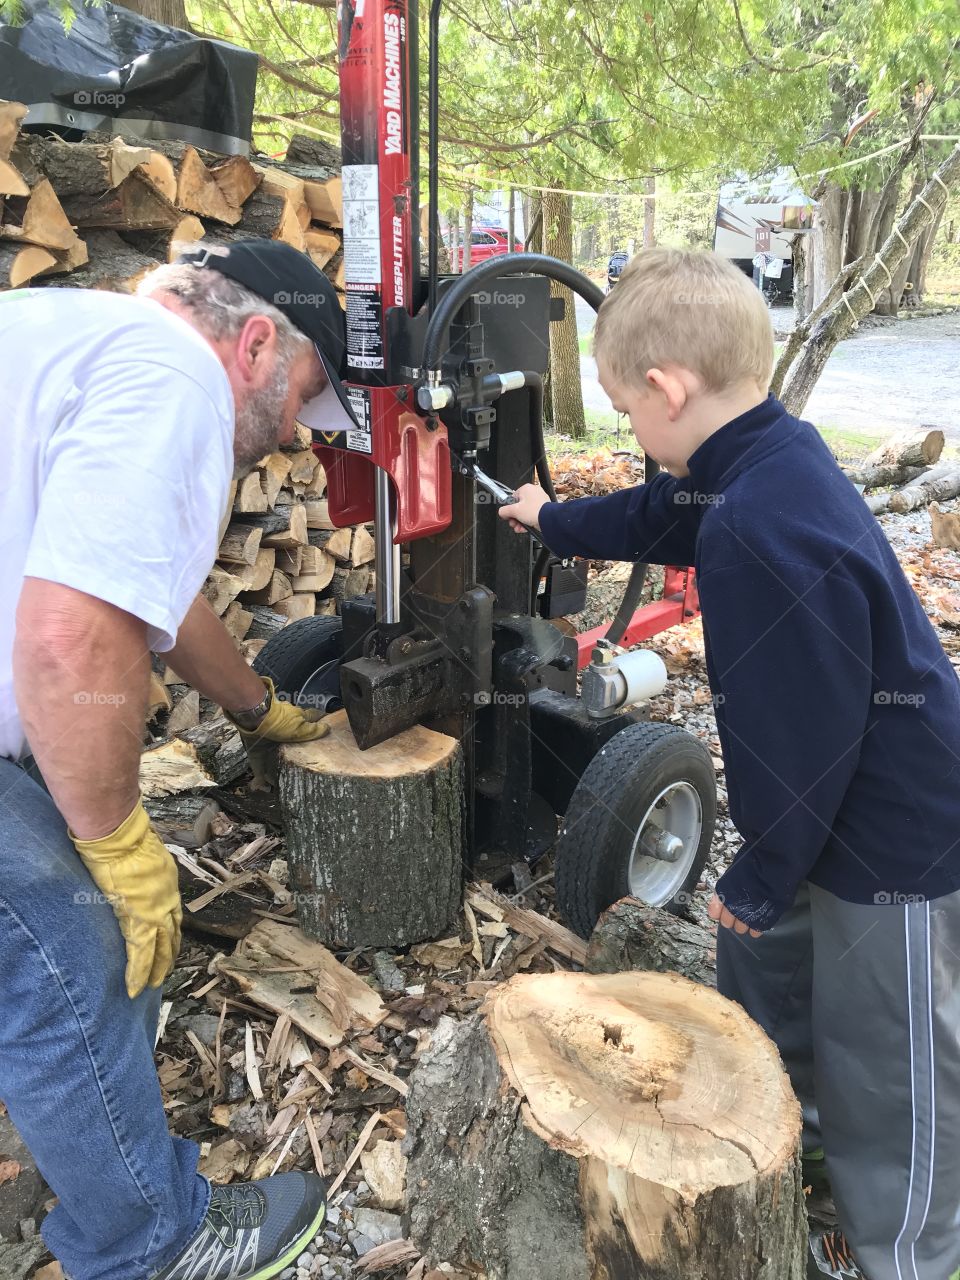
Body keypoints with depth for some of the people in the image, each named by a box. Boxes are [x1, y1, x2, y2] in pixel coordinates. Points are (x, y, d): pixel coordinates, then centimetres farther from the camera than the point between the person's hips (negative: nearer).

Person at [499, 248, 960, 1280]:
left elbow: (799, 737, -28)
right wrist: (552, 520, 34)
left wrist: (760, 877, -11)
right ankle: (791, 1117, 54)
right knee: (761, 961, 28)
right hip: (843, 798, 10)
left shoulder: (761, 532, -35)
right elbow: (656, 517, 19)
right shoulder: (765, 459, -2)